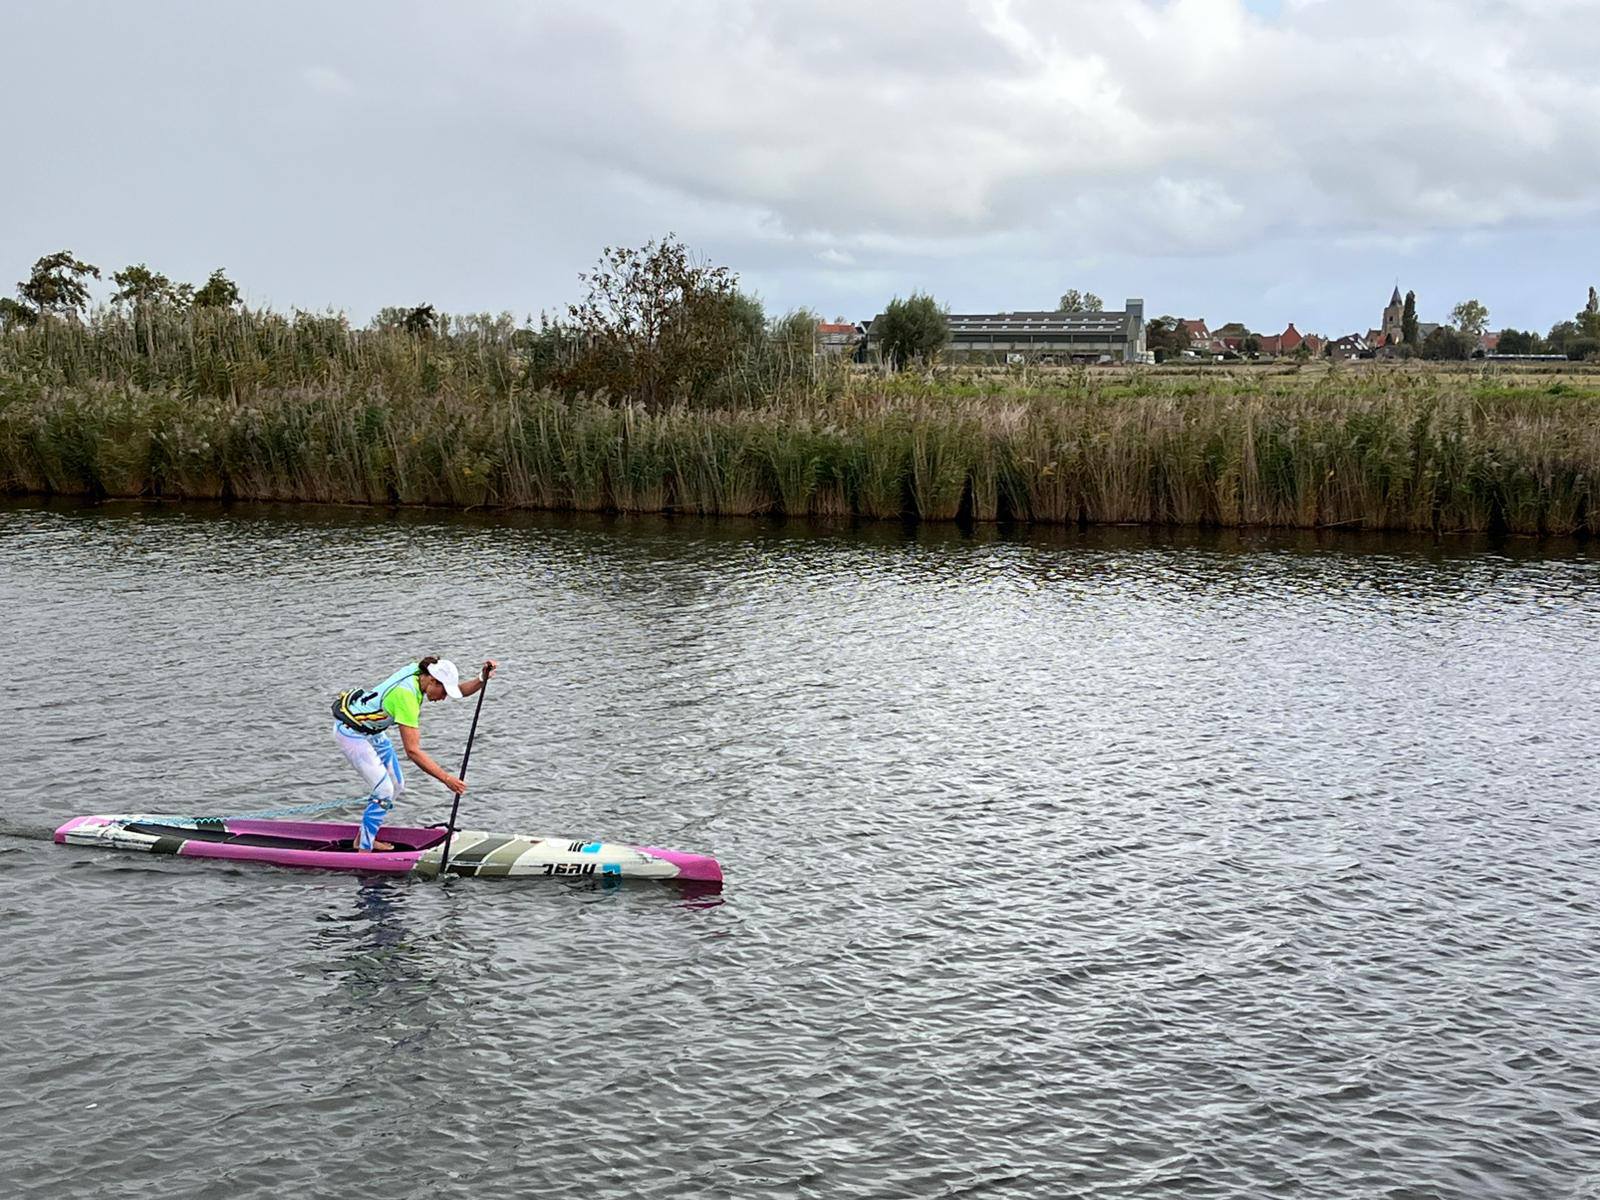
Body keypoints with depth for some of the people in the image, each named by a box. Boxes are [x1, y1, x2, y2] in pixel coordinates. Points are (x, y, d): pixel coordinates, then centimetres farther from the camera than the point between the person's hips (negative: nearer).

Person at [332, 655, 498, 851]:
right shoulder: (406, 695, -33)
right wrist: (447, 779, -33)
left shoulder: (419, 672, -9)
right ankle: (364, 850, -3)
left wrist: (482, 679, -18)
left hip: (371, 730, 9)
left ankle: (363, 839, 23)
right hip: (350, 730, -9)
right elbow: (412, 751, -33)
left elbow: (460, 690, 2)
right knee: (384, 791, -13)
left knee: (397, 785, 10)